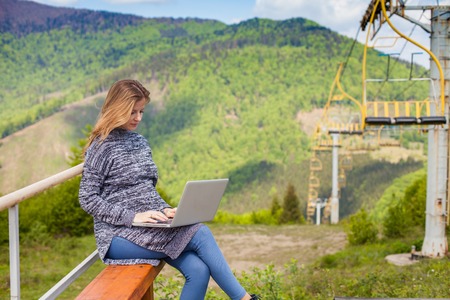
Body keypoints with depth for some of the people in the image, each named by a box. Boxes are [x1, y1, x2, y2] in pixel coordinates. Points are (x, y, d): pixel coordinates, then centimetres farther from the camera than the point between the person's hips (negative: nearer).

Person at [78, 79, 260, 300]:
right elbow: (87, 199, -10)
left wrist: (165, 209, -1)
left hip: (150, 228, 6)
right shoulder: (102, 147, -6)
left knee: (198, 270, -20)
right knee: (201, 234, -23)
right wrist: (133, 216, -21)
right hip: (119, 235, -6)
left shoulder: (140, 142, 15)